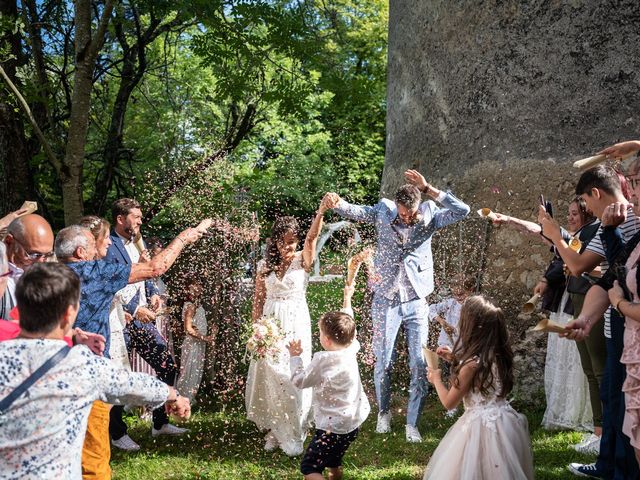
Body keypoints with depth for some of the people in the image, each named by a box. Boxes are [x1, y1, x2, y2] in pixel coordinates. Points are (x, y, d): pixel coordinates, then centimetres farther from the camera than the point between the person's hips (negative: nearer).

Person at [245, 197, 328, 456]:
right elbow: (258, 299, 9)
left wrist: (321, 212, -37)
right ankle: (274, 430, 21)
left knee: (293, 378, -1)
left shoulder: (303, 260, -2)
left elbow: (312, 237, -21)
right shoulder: (265, 264, 5)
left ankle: (293, 435, 11)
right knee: (269, 377, 5)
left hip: (296, 323, -2)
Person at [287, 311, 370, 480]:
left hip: (332, 427, -8)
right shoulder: (351, 351, -4)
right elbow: (352, 340, 21)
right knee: (333, 463, 28)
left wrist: (295, 357, 5)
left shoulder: (322, 360, -22)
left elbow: (299, 381, -8)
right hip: (352, 423, 8)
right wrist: (346, 318, 29)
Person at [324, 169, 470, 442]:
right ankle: (384, 412, 32)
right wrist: (337, 203, -35)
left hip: (416, 302, 0)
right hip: (385, 301, 0)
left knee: (420, 365, 0)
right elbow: (355, 211, -13)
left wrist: (428, 190, -20)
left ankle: (412, 424, 13)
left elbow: (462, 210, -15)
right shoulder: (384, 211, -4)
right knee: (383, 363, 9)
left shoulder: (429, 215, -5)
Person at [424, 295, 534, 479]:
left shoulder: (471, 364, -20)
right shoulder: (498, 354, 2)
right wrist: (455, 359, 18)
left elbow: (449, 403, -9)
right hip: (505, 421, 8)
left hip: (482, 426, -7)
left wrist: (436, 379, 8)